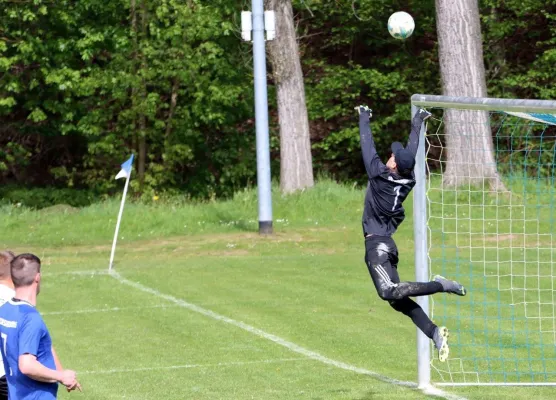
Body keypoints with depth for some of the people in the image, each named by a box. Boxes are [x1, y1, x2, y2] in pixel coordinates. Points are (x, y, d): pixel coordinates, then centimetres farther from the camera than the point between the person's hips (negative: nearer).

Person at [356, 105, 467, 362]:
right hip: (387, 243, 8)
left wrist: (364, 117, 11)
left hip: (376, 243, -8)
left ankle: (441, 286, -23)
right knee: (397, 299, 7)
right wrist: (417, 123, 30)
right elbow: (412, 149, 18)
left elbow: (367, 144, -3)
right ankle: (434, 333, -2)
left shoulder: (379, 174, -12)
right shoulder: (408, 179, 4)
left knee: (389, 291, -23)